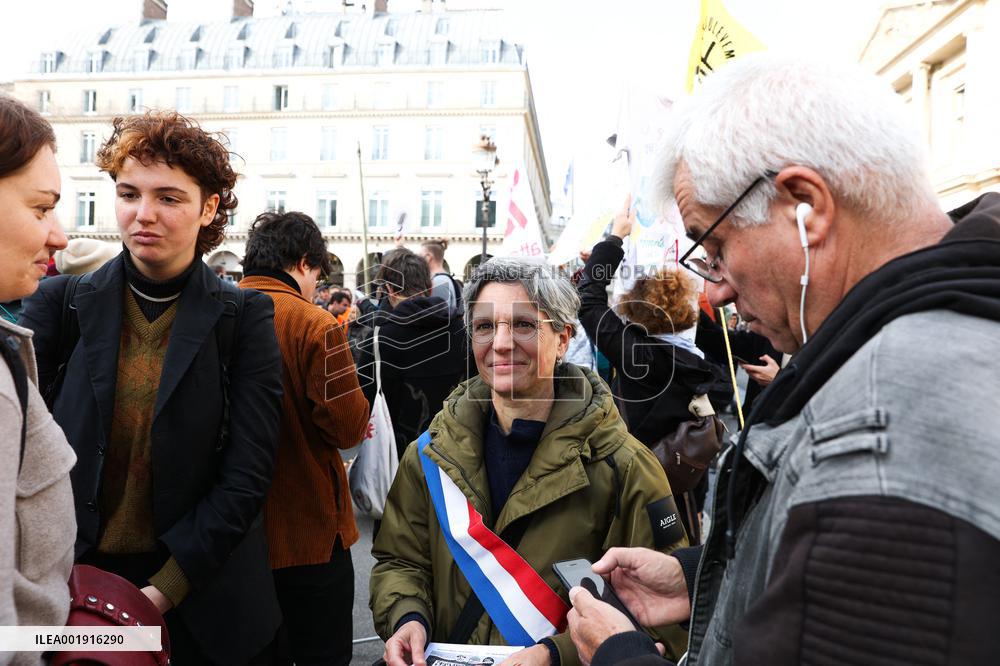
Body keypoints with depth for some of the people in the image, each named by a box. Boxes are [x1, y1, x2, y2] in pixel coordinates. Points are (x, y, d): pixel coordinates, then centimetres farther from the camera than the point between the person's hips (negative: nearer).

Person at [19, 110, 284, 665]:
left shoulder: (244, 317, -7)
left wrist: (165, 589, -15)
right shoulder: (64, 302, -1)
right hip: (75, 581, 1)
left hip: (200, 595, -1)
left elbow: (247, 475, -10)